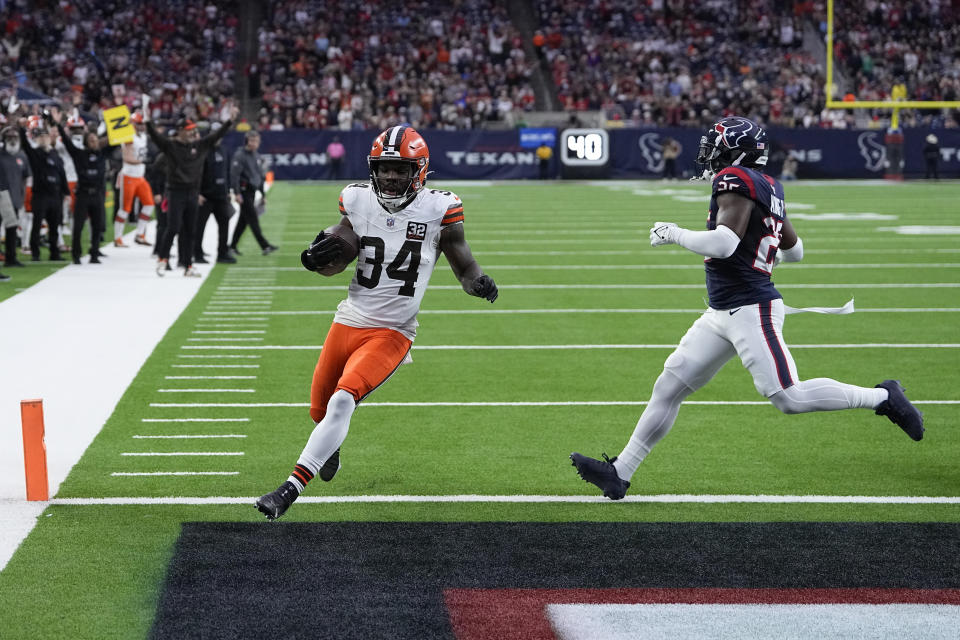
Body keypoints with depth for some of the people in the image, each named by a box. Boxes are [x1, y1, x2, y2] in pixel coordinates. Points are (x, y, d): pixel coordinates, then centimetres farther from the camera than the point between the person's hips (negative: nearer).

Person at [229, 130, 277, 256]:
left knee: (243, 220, 11)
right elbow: (234, 174, -17)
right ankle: (265, 246, -14)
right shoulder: (240, 155, -11)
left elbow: (261, 175, 23)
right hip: (244, 191, -8)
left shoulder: (256, 156, 15)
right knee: (253, 219, -10)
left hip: (252, 191, 8)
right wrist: (237, 193, -22)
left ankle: (233, 246, 19)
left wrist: (262, 193, 21)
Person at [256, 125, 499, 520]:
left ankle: (289, 491, -21)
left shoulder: (438, 209, -9)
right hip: (349, 321, 4)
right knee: (319, 410, 14)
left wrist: (479, 284, -27)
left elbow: (464, 268, -4)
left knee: (342, 401, -24)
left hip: (392, 333, -4)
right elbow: (336, 265, 10)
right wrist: (320, 260, -14)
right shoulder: (357, 201, 0)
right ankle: (331, 446, 52)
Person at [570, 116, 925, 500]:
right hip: (721, 314, 10)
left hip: (751, 310, -10)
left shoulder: (737, 181, -13)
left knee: (789, 398, -11)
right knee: (669, 387, 8)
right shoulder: (769, 188, 14)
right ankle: (620, 474, 11)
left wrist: (674, 234, -11)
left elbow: (723, 243, -26)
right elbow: (794, 251, 23)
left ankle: (883, 397, 5)